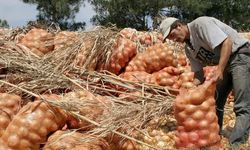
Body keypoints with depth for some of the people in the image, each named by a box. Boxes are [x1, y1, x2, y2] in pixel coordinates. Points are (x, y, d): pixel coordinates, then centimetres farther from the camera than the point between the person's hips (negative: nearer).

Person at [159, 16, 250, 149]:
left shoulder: (200, 24, -16)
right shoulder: (189, 49, 9)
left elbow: (227, 42, -25)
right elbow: (199, 74, 8)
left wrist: (219, 69, -30)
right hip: (224, 64, 10)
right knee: (215, 103, 11)